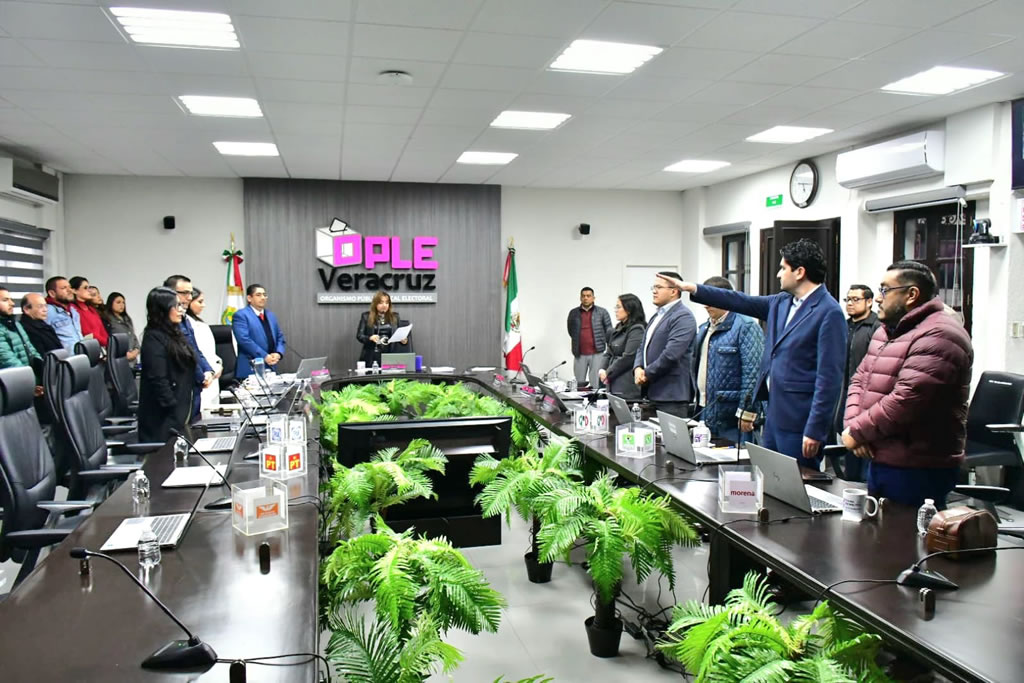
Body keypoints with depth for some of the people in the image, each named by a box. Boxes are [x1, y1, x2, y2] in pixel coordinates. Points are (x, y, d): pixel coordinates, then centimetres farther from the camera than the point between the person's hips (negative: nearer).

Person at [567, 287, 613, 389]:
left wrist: (602, 342, 2)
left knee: (596, 385, -2)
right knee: (578, 384, 6)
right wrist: (578, 342, 11)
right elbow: (570, 330, 17)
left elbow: (609, 330, 5)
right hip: (579, 354, 2)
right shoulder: (573, 313, 8)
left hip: (597, 353, -2)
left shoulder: (602, 312, 3)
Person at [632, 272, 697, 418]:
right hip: (652, 393, 9)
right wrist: (638, 368, 0)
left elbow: (671, 354, -21)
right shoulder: (657, 316, 20)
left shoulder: (683, 317, -11)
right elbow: (643, 347, 20)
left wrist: (646, 374, -10)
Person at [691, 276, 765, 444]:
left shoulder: (745, 326, -10)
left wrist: (746, 412, -18)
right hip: (705, 413, 8)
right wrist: (695, 404, 16)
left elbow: (752, 372, -16)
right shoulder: (703, 329, 16)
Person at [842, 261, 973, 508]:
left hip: (918, 470, -9)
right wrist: (853, 425, -5)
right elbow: (860, 379, 13)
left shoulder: (937, 337, -18)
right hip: (879, 459, 9)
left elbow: (906, 400, -26)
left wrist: (857, 431, -16)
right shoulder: (886, 331, 15)